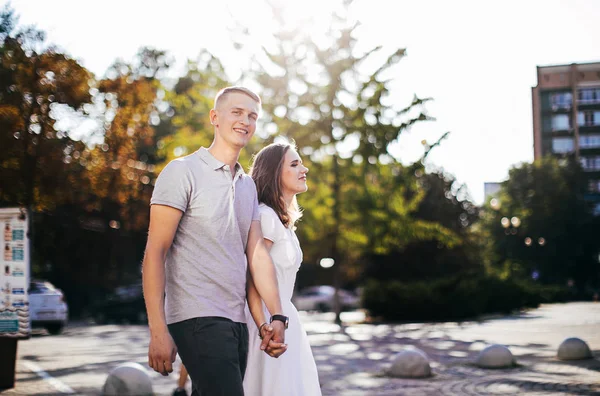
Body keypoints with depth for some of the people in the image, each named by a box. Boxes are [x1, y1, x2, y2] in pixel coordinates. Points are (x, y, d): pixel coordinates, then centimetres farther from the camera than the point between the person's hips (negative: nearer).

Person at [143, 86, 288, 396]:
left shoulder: (248, 185, 17)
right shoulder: (183, 172, -5)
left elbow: (257, 254, 13)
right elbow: (154, 253, -10)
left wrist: (277, 317, 1)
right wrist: (158, 331, -17)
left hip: (236, 323, 7)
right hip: (199, 320, -7)